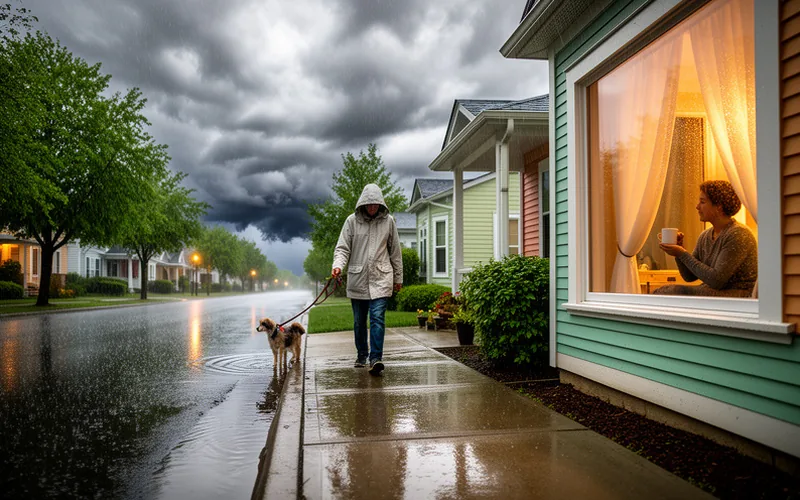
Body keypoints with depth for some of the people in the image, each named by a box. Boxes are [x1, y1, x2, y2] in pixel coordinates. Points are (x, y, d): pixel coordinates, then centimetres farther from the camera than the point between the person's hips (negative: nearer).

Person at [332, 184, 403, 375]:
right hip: (357, 279, 1)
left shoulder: (388, 221, 4)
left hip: (381, 279, -1)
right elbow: (342, 248, 0)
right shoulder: (352, 220, 1)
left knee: (377, 318, -13)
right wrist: (338, 265, -20)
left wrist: (398, 277, 13)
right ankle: (361, 355, 28)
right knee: (359, 321, 11)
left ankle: (375, 359, -14)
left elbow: (395, 251, 11)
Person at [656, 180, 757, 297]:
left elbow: (716, 280, -21)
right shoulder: (705, 236, 9)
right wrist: (678, 251, -3)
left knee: (681, 292, -29)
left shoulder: (738, 235, -15)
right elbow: (689, 276, 13)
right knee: (661, 291, -14)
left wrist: (683, 254, -16)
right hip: (714, 293, 7)